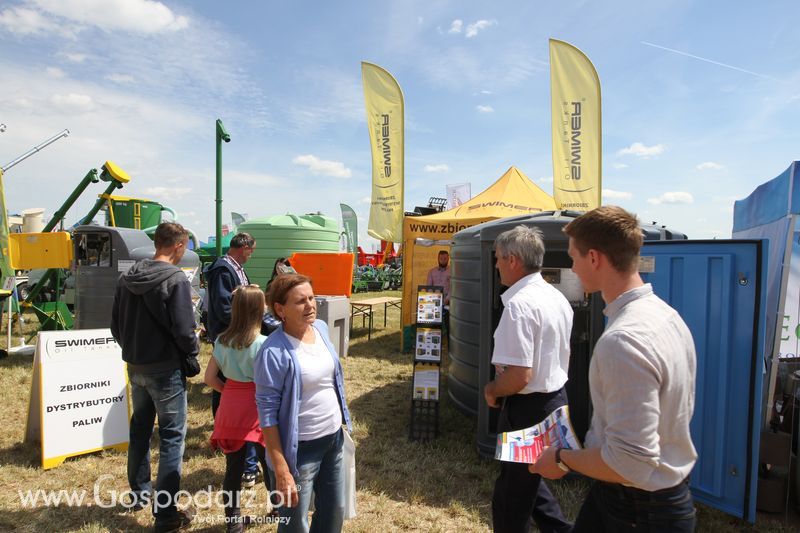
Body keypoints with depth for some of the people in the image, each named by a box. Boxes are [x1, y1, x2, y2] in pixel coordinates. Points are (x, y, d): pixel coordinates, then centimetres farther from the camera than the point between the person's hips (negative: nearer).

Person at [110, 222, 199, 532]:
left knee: (140, 429, 22)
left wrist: (132, 349, 17)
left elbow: (116, 325, 10)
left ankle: (140, 491, 39)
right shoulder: (176, 279, -18)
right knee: (172, 436, 2)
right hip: (166, 368, -7)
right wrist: (192, 359, -3)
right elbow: (183, 329, -19)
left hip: (135, 366, 8)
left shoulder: (128, 278, 4)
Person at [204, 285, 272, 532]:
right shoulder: (262, 344, -17)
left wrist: (230, 391, 11)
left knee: (233, 467, 14)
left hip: (230, 409, 4)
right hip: (256, 410, -4)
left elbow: (209, 378, 4)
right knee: (269, 464, 16)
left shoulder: (222, 340, -1)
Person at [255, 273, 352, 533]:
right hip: (301, 448, -6)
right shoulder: (274, 352, -23)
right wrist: (281, 470, -19)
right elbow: (267, 414, -19)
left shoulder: (321, 328, -3)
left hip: (334, 438, 6)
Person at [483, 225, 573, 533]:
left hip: (528, 408, -9)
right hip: (556, 399, 9)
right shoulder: (557, 297, 5)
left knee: (511, 497, 10)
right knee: (527, 480, 26)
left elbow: (519, 376, -28)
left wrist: (492, 390, -9)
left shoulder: (518, 304, -24)